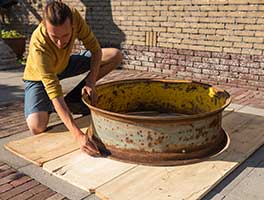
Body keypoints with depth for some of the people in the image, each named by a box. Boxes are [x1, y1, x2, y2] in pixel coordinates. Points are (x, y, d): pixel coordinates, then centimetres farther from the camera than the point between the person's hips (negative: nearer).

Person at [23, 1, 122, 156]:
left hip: (65, 64, 5)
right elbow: (54, 93, -44)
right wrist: (79, 135, -52)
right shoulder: (38, 46, -40)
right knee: (37, 127, -29)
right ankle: (49, 107, 7)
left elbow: (95, 49, -17)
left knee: (115, 56, -10)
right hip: (39, 77, -4)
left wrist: (90, 83, -31)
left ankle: (74, 98, -1)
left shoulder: (74, 17, -29)